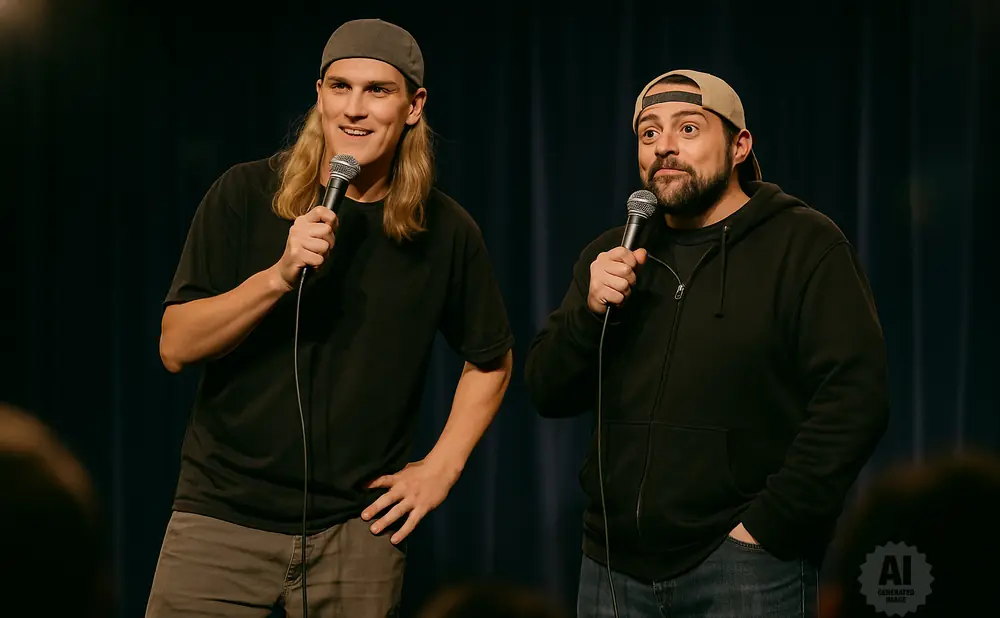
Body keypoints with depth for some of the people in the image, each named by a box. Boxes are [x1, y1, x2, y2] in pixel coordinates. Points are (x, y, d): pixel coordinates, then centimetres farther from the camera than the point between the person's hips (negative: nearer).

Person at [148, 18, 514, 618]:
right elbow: (176, 346, -8)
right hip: (223, 516, -1)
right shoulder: (245, 195, -4)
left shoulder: (446, 231, 0)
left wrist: (440, 468, 4)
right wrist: (279, 275, -21)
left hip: (357, 530, 1)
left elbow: (491, 360, 15)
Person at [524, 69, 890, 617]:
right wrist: (590, 311, -9)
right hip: (614, 567, 5)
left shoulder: (804, 244, -5)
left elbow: (854, 399, -14)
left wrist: (768, 526, -16)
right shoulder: (612, 254, 13)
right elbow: (546, 392, 9)